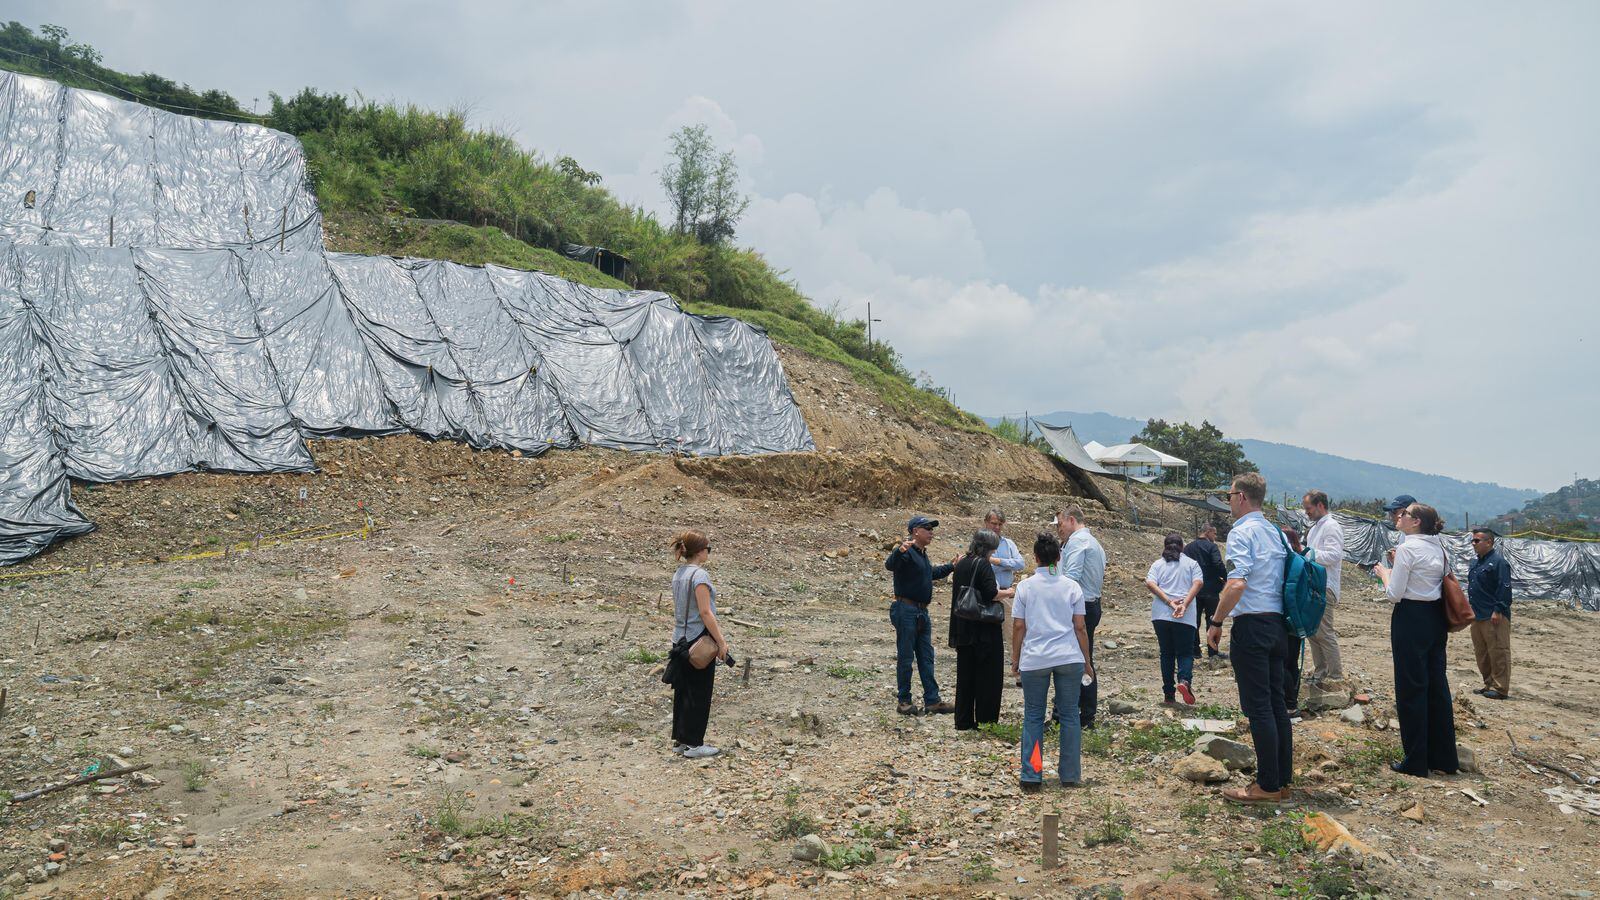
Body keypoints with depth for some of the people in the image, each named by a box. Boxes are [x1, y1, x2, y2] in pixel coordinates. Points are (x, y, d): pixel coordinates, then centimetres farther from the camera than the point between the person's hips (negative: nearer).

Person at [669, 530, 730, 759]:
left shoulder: (678, 574, 9)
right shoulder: (699, 575, -18)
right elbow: (705, 613, -21)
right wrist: (721, 641, -16)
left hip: (680, 639, 8)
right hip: (699, 641, -8)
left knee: (682, 691, 14)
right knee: (699, 694, 1)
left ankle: (680, 740, 21)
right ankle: (694, 744, 7)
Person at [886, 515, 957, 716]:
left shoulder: (922, 555, 17)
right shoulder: (907, 552, -14)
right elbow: (889, 565, -35)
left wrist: (952, 567, 40)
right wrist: (900, 551, -54)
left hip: (922, 612, 10)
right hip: (906, 610, -10)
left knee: (926, 657, 11)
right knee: (905, 657, 0)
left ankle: (932, 701, 16)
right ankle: (904, 701, 9)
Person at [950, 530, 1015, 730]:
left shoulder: (961, 564, 10)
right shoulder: (983, 565, -13)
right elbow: (991, 594, -21)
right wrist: (1008, 593, -2)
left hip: (963, 629, 7)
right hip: (984, 629, -7)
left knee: (965, 674, 12)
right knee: (988, 675, 3)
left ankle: (964, 721, 16)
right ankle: (985, 720, 8)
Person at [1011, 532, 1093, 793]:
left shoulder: (1025, 587, 0)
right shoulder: (1071, 586, 2)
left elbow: (1018, 627, 0)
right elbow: (1080, 628, 3)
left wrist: (1015, 660, 10)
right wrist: (1086, 661, 13)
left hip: (1034, 660, -1)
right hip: (1069, 658, 1)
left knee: (1033, 717, 8)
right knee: (1069, 715, 11)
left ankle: (1031, 777, 7)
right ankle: (1069, 775, 16)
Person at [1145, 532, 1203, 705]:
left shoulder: (1158, 564, 11)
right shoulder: (1191, 563, 10)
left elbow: (1150, 584, -6)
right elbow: (1198, 583, -7)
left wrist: (1169, 602, -10)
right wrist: (1185, 604, -13)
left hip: (1161, 615, 2)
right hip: (1186, 617, -2)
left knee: (1167, 653, 11)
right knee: (1185, 652, 5)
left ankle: (1169, 694, 11)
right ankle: (1184, 681, -23)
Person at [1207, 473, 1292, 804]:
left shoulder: (1241, 532, -12)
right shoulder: (1275, 532, 15)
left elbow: (1237, 583, -23)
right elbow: (1286, 581, 18)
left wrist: (1217, 622, -14)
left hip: (1251, 626, -9)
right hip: (1278, 624, 9)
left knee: (1257, 707, -4)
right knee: (1276, 703, 13)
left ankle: (1267, 786, 1)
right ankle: (1283, 780, 20)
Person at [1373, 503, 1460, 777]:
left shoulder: (1407, 549, -15)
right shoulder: (1439, 548, 10)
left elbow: (1394, 593, -15)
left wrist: (1384, 572, 3)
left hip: (1411, 619, -8)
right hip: (1437, 618, 8)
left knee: (1411, 689, 0)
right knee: (1437, 686, 13)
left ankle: (1416, 762, 7)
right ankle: (1444, 758, 21)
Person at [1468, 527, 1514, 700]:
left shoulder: (1498, 561, -11)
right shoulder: (1476, 563, 17)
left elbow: (1504, 588, -17)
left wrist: (1498, 611, -20)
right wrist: (1470, 609, 20)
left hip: (1494, 617, -9)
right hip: (1477, 616, 9)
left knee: (1498, 653, -4)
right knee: (1481, 653, 14)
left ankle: (1501, 689, 0)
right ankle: (1489, 684, 23)